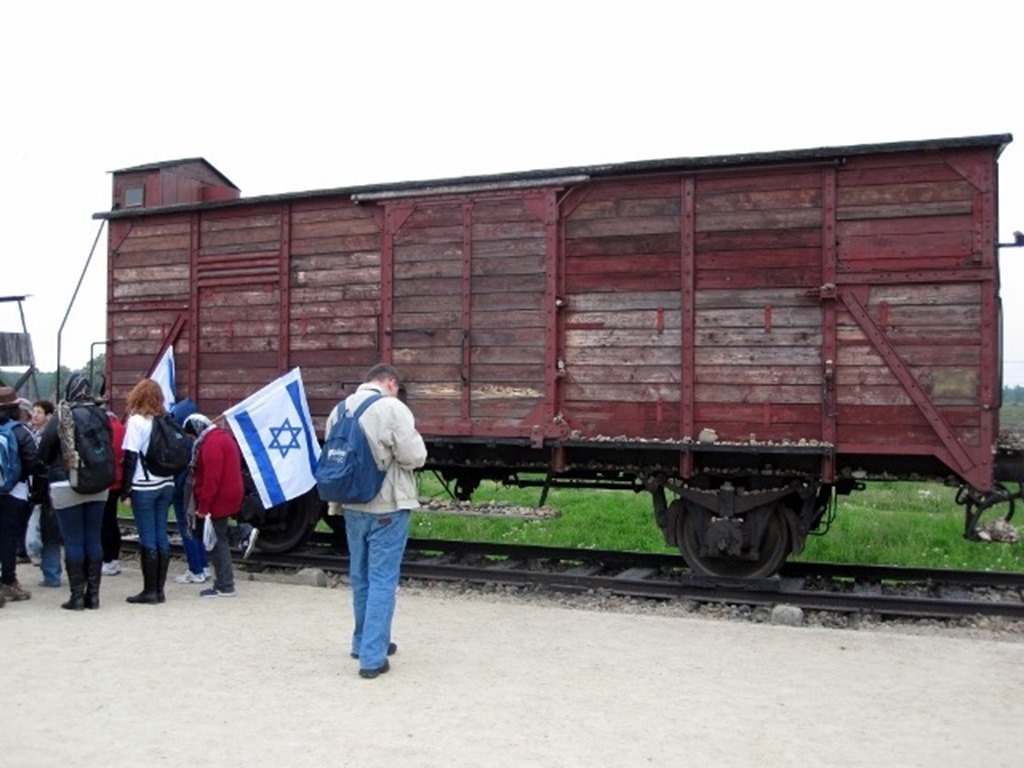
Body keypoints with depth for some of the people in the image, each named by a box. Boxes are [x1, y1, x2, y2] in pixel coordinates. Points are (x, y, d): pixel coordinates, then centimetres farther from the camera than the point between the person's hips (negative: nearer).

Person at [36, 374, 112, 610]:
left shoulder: (60, 418, -10)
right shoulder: (101, 416, -1)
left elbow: (43, 453, -6)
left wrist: (56, 466, 13)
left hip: (66, 487, -3)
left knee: (73, 541, 2)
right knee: (93, 539, 9)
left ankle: (77, 595, 5)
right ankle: (93, 593, 14)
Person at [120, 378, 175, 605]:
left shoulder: (136, 421, -8)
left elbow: (130, 458, -10)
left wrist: (125, 491, -7)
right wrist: (169, 478, 13)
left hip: (144, 488, -5)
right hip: (166, 485, 5)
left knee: (148, 538, -2)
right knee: (161, 535, 8)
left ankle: (150, 590, 1)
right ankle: (159, 589, 12)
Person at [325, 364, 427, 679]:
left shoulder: (340, 409, 7)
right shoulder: (392, 408, -14)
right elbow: (414, 456, -16)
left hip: (353, 506, 7)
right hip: (387, 506, -6)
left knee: (361, 577, 18)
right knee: (382, 580, -1)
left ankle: (364, 643, 32)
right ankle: (372, 657, -1)